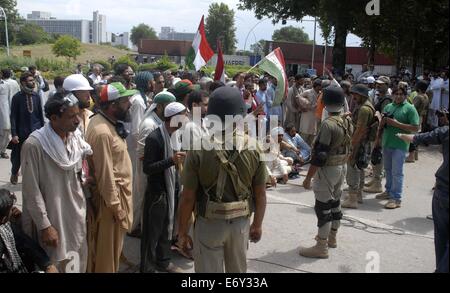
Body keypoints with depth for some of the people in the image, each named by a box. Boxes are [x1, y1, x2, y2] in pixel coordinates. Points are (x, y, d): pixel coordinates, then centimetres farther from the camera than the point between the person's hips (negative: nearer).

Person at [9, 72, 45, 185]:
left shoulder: (36, 96, 0)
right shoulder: (17, 97, -8)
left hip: (36, 132, 2)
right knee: (18, 155, 13)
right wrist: (14, 134, -11)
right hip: (21, 132, -2)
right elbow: (13, 117, -7)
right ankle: (14, 173, 41)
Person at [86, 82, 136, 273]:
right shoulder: (102, 132, -26)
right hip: (111, 195, -10)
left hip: (117, 190, 10)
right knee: (107, 248, 8)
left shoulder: (107, 122, 4)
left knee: (111, 246, 24)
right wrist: (116, 206, -18)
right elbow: (105, 173, -24)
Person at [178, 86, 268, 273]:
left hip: (209, 223, -2)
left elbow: (188, 197, -13)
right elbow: (260, 194, -2)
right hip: (241, 222, 2)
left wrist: (182, 232, -1)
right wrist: (258, 224, 13)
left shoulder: (199, 149, -17)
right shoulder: (254, 148, -10)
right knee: (238, 270, 22)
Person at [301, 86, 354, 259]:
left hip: (328, 169, -9)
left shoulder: (328, 124, -23)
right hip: (343, 166, 9)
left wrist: (308, 177, -20)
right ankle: (332, 237, 34)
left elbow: (320, 155, -25)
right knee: (335, 202, 19)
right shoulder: (348, 122, 4)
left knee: (323, 206, -3)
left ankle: (321, 247, 3)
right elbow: (347, 148, 11)